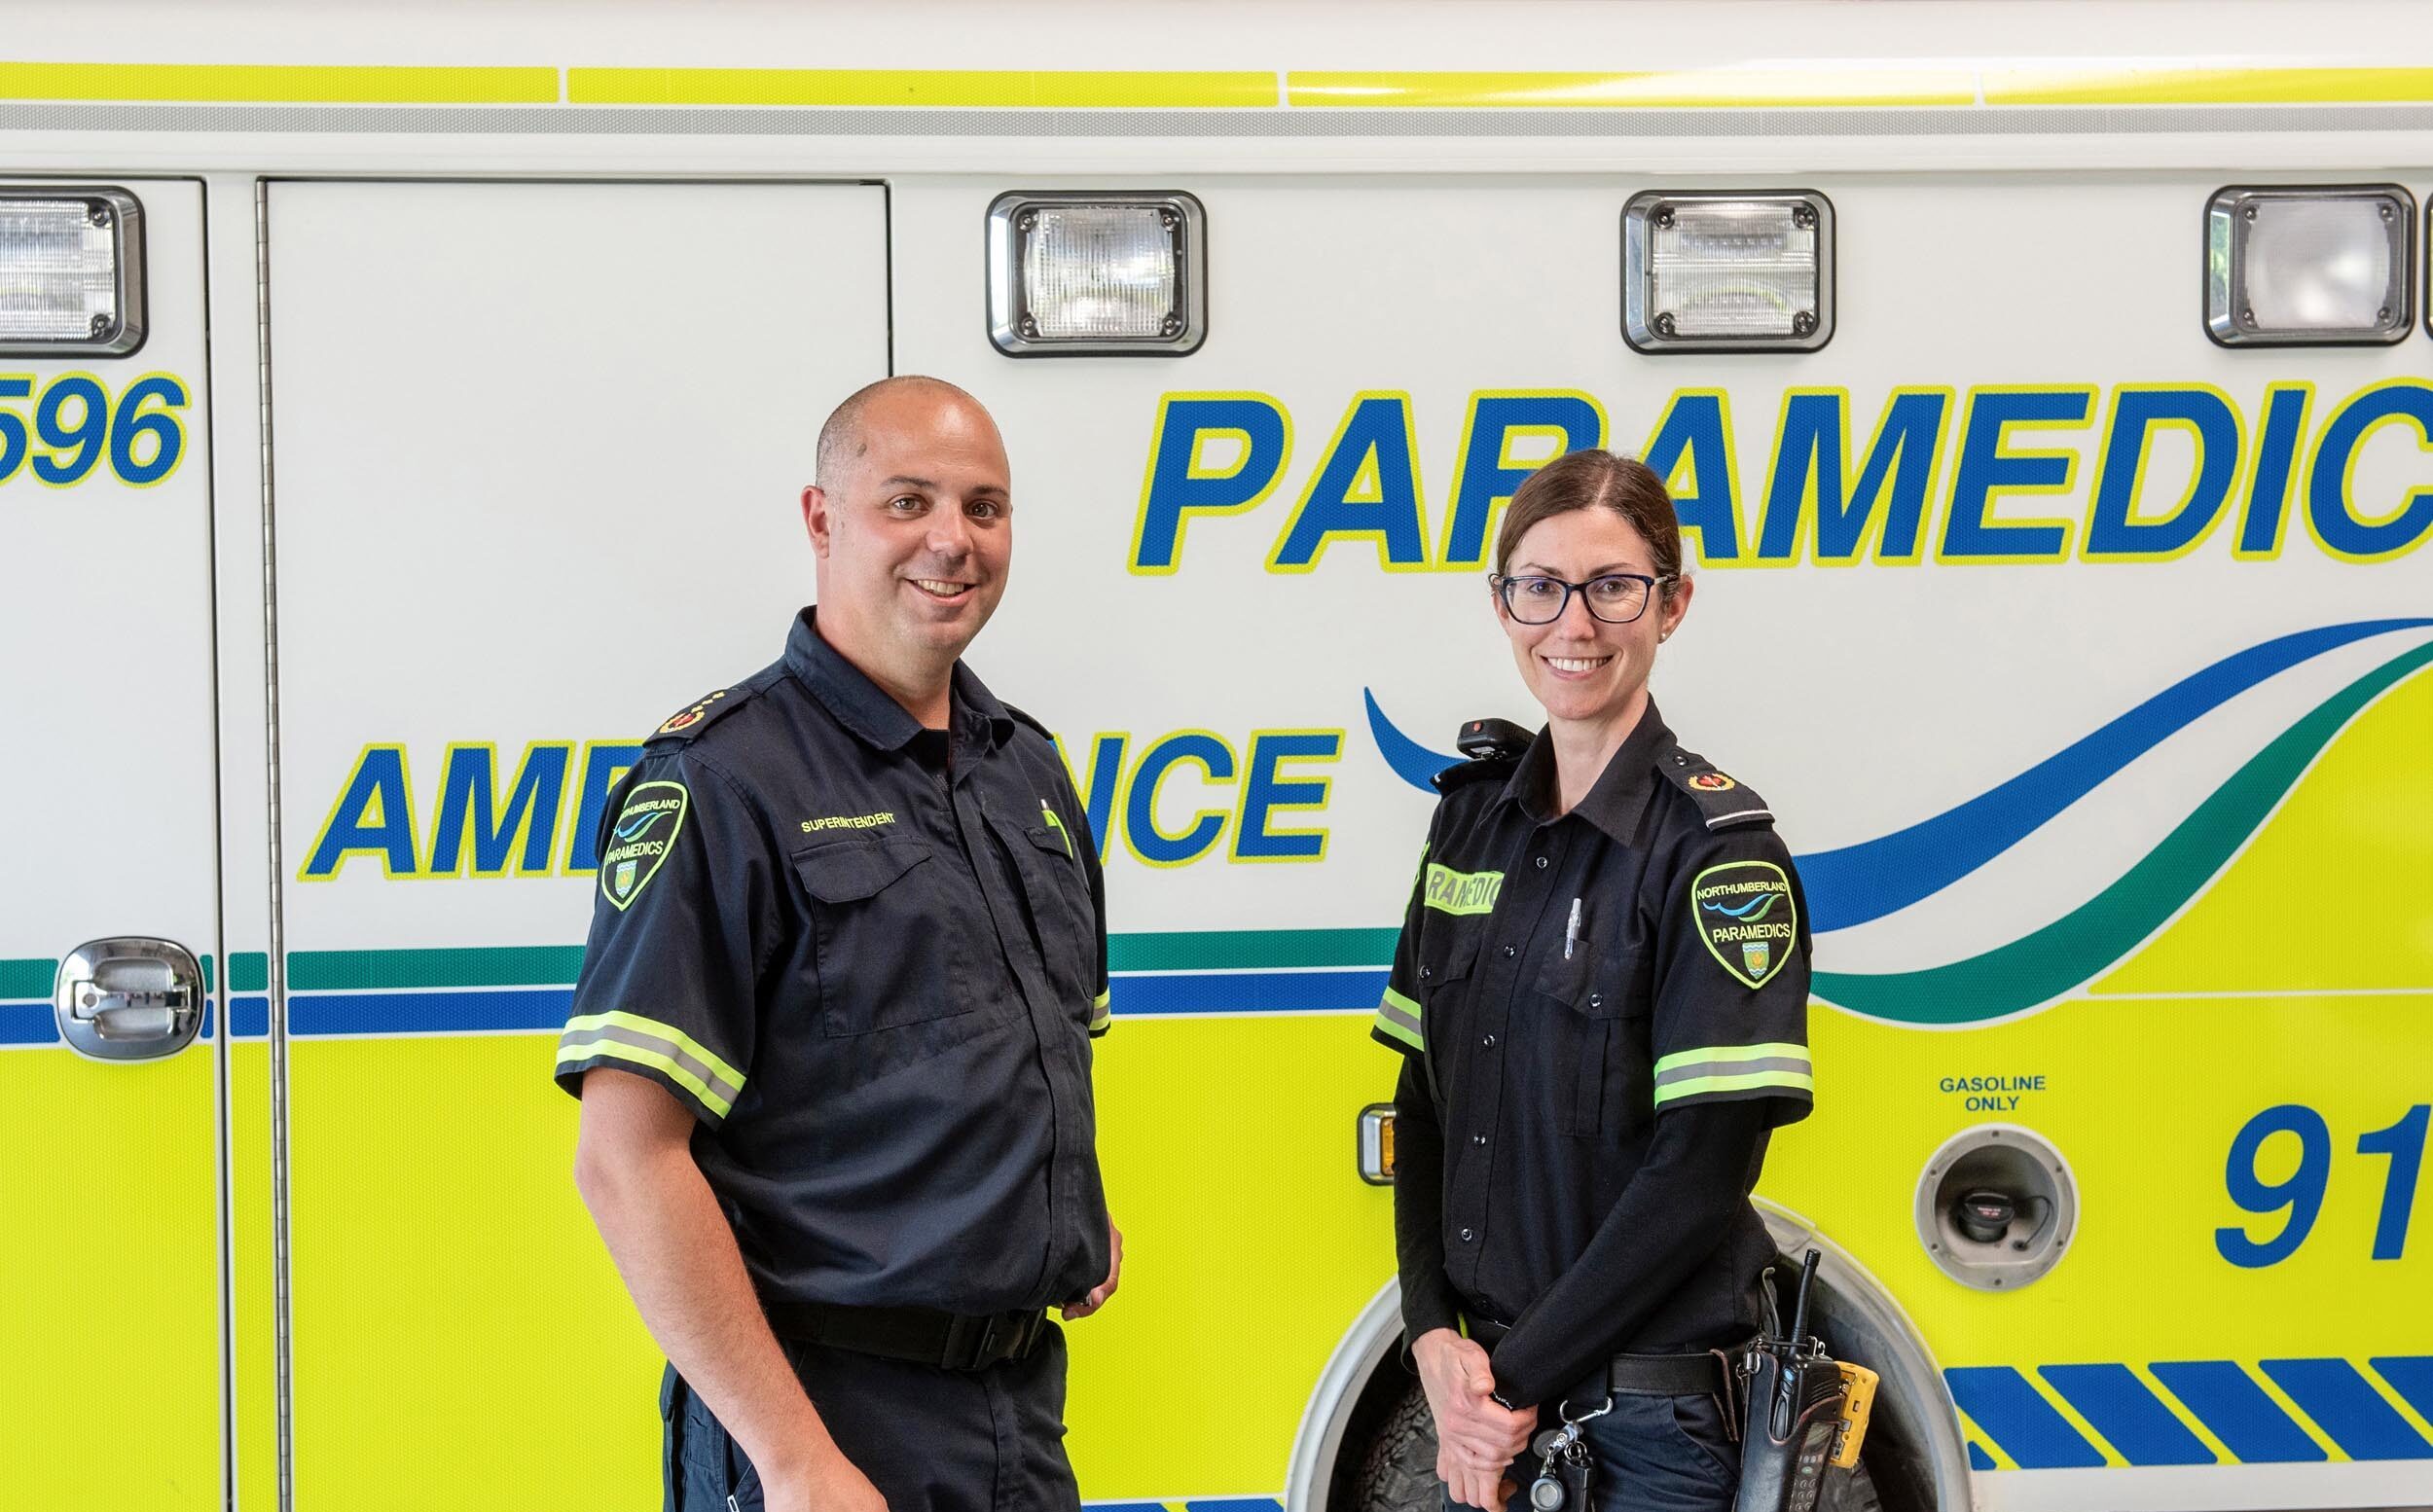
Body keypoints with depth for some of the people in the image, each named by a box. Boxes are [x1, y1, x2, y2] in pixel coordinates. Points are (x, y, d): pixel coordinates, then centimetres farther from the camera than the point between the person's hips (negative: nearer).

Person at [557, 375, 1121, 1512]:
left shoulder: (1027, 770, 11)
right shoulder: (725, 782, -13)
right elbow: (626, 1156, -19)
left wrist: (1076, 1214, 7)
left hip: (1025, 1410, 7)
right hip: (832, 1415, -7)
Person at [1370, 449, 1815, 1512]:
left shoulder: (1717, 850, -12)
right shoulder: (1476, 813, 7)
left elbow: (1701, 1172, -17)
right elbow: (1424, 1099, 9)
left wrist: (1519, 1382, -15)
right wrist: (1436, 1339, -4)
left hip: (1648, 1413, -5)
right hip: (1481, 1386, 5)